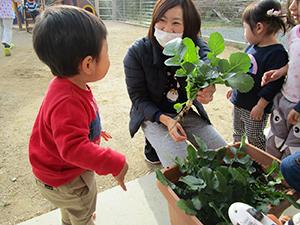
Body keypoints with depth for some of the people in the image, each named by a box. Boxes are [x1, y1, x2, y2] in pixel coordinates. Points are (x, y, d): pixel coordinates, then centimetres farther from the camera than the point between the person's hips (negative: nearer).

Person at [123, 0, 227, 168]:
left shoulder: (195, 45, -11)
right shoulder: (137, 52, -15)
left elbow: (208, 61, -34)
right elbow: (138, 98, -12)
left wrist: (210, 85, -59)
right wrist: (166, 120, -26)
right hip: (154, 116, -3)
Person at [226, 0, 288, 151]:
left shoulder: (277, 53, -22)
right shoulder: (252, 46, 3)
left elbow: (273, 84, -23)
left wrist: (260, 106, -22)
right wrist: (234, 87, 22)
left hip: (254, 109, -8)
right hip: (239, 102, 8)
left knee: (254, 139, 10)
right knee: (237, 132, 26)